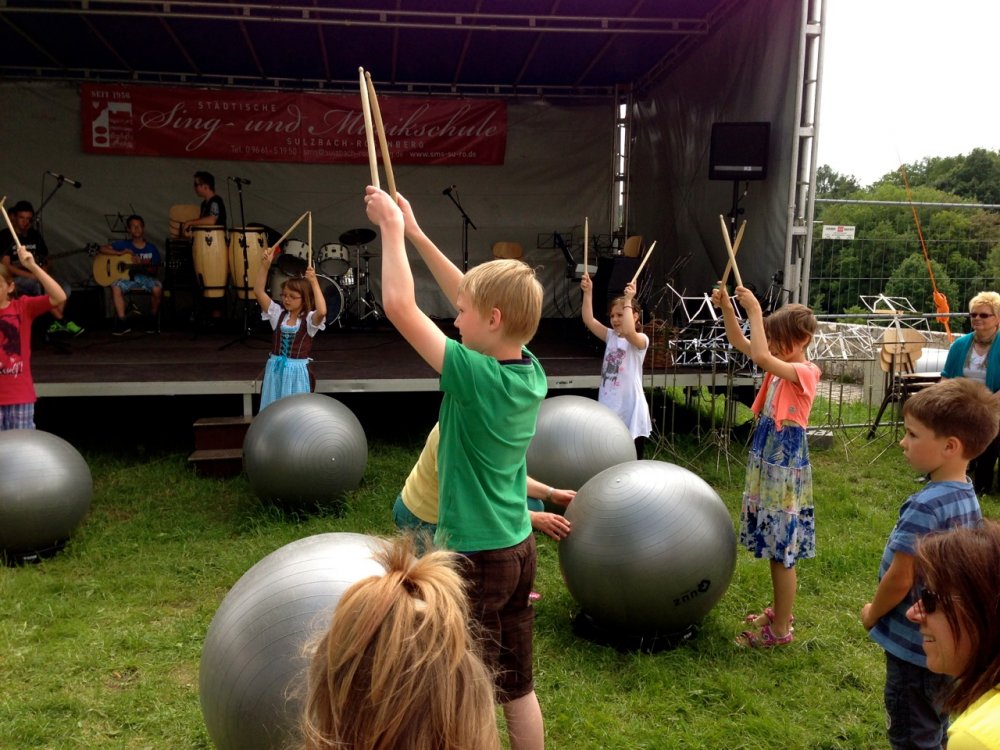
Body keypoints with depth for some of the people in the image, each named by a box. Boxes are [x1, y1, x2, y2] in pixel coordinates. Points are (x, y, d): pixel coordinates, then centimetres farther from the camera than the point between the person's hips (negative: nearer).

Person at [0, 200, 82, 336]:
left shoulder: (35, 235, 11)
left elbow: (45, 259, 17)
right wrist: (32, 275, -21)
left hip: (35, 278, 6)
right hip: (13, 279, -6)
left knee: (64, 287, -17)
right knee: (38, 284, -35)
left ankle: (57, 323, -24)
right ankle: (62, 321, -28)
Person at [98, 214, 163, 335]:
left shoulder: (151, 248, 7)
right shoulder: (124, 245, 8)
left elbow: (154, 270, 4)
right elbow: (102, 249, 6)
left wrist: (141, 264, -15)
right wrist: (120, 253, -6)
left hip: (145, 277, 0)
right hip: (127, 277, 1)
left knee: (157, 287, -33)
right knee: (116, 286, -32)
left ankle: (152, 320, -11)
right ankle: (122, 322, -26)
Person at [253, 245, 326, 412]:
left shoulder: (309, 318, -10)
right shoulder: (278, 313, 2)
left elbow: (322, 311, -33)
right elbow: (258, 291, -5)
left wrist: (314, 282, -32)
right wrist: (265, 265, -15)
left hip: (297, 371, -4)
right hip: (275, 370, 4)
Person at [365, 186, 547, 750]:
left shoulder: (478, 377, -24)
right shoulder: (532, 372, -3)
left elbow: (400, 306, -20)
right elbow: (478, 294, 8)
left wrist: (393, 228, -8)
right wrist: (416, 234, 11)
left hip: (475, 556, -7)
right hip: (519, 548, 7)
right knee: (519, 690, 19)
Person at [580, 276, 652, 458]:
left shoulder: (641, 340, -9)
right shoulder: (610, 336, 8)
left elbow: (628, 332, -32)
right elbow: (588, 320, -4)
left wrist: (628, 301, -26)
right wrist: (587, 292, -13)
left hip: (631, 410, -6)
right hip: (608, 408, 6)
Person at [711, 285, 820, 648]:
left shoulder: (806, 372, -17)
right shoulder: (780, 365, 8)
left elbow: (760, 356, -33)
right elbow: (741, 344, 6)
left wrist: (754, 311, -29)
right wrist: (726, 308, -8)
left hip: (785, 464, -9)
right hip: (766, 459, 9)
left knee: (782, 550, 0)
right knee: (775, 546, 18)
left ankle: (781, 628, 12)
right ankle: (780, 611, 33)